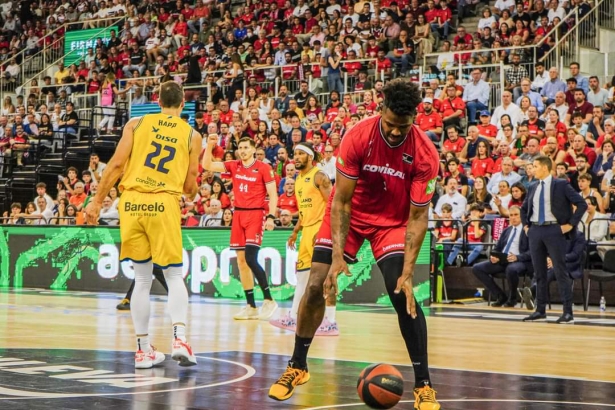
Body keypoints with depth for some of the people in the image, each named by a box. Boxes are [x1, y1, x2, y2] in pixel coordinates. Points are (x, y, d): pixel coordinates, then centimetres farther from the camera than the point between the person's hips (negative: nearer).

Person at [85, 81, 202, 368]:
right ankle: (179, 338, -11)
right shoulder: (191, 135, 8)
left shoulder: (136, 124, 9)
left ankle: (143, 349, 12)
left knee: (142, 278, 10)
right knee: (174, 276, 8)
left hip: (132, 203, 2)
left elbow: (116, 164, -1)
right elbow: (190, 186, 9)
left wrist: (97, 202, 4)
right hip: (164, 204, -2)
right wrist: (192, 196, 32)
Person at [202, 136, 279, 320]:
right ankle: (251, 307, 11)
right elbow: (207, 166, 4)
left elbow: (272, 194, -6)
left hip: (255, 215, -6)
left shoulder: (263, 168, -5)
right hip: (238, 214, 6)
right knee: (241, 261, 5)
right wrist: (210, 146, -8)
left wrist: (271, 216, -16)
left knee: (251, 259, -17)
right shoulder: (233, 166, 9)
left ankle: (269, 300, -4)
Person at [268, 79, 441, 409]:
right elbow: (341, 201, -21)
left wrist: (408, 273, -26)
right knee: (316, 286, -5)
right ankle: (297, 367, 16)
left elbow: (418, 216, -19)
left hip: (393, 220, -1)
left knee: (402, 295, -17)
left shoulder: (425, 154, -25)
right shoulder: (357, 137, -26)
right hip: (350, 214, 1)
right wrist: (338, 255, -28)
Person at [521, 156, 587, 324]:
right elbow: (524, 208, 29)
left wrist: (570, 224, -11)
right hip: (535, 230, 6)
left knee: (561, 271, -5)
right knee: (539, 272, 9)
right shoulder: (533, 188, 12)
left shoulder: (561, 185, -4)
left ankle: (568, 312, -3)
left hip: (554, 230, -6)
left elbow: (582, 204, -8)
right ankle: (540, 310, 15)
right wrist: (526, 225, 15)